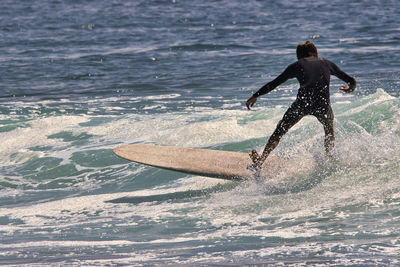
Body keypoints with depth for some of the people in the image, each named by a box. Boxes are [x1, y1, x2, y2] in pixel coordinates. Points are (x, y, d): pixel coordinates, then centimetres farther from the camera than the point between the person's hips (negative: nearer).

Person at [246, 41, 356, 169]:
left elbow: (274, 83, 19)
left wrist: (255, 96, 28)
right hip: (323, 105, 1)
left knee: (280, 131, 17)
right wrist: (350, 88, 51)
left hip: (303, 102, -1)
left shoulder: (297, 65, 19)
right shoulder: (327, 63, 22)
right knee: (329, 130, 34)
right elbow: (351, 81, 27)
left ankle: (259, 162, 21)